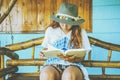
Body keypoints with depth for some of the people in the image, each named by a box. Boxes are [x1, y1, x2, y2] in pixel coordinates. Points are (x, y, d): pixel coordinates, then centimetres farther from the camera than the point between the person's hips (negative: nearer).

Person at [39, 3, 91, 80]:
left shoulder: (81, 32, 7)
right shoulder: (50, 30, 11)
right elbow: (45, 49, 18)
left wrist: (73, 59, -17)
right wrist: (44, 52, -6)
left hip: (73, 65, -1)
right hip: (52, 64, 1)